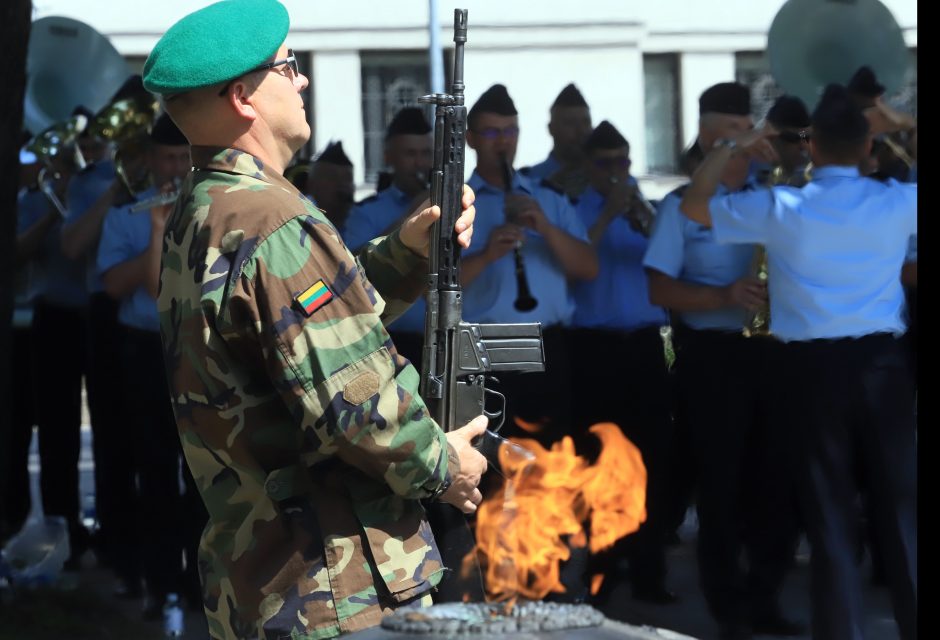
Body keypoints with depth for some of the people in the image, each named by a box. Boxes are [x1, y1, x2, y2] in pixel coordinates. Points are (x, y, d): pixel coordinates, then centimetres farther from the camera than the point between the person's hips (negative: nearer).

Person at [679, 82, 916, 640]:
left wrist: (732, 149, 17)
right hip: (884, 360, 1)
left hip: (814, 365, -1)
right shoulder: (897, 203, -2)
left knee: (831, 508, 4)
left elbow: (695, 205, 8)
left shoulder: (783, 209, -5)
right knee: (900, 501, 7)